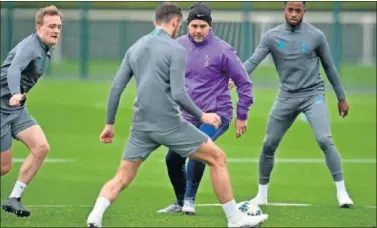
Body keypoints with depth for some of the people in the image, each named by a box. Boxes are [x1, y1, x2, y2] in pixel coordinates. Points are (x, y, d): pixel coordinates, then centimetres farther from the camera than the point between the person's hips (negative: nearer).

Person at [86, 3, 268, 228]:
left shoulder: (135, 48, 10)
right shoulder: (176, 50, -8)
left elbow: (116, 88, 9)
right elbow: (178, 94, -17)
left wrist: (110, 124, 16)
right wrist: (201, 116, -3)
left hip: (141, 125, 5)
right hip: (169, 123, -5)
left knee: (121, 179, 9)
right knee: (218, 158, 8)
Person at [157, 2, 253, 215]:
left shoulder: (222, 50, -12)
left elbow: (244, 82, -4)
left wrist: (242, 116, -4)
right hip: (188, 116, 5)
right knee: (173, 158, 2)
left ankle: (190, 199, -14)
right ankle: (181, 202, 25)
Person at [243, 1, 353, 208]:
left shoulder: (316, 36, -4)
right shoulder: (272, 37, -2)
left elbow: (329, 67, 6)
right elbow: (253, 62, -10)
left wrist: (341, 98, 11)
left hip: (313, 95, -2)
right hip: (287, 97, 2)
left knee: (325, 140, -19)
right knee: (268, 145, 3)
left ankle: (341, 191, -12)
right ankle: (262, 194, 19)